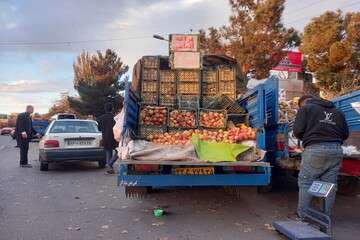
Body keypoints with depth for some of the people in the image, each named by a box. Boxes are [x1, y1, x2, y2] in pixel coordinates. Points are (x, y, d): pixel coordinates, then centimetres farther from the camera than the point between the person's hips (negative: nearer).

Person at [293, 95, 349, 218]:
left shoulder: (305, 108, 6)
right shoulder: (337, 112, 23)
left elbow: (298, 131, -5)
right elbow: (345, 134, 18)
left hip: (315, 149, -5)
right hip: (336, 150, 5)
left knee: (305, 182, 5)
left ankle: (303, 214, 9)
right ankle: (326, 216, 16)